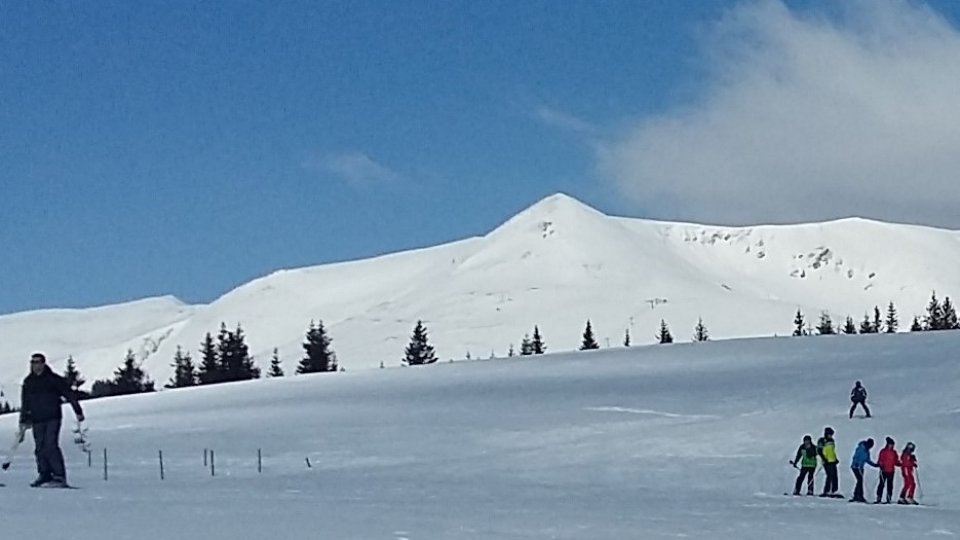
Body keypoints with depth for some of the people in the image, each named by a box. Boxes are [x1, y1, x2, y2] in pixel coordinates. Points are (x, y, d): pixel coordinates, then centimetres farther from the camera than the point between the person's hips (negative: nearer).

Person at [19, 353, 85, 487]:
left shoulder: (53, 379, -3)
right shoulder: (28, 382, 11)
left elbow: (70, 395, -2)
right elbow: (25, 404, 20)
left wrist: (78, 411, -5)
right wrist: (24, 420, 20)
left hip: (53, 418, -5)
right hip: (37, 420, 5)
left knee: (50, 446, -15)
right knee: (40, 448, 3)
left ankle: (60, 476, -14)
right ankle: (44, 475, 13)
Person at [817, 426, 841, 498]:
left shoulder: (831, 441, 17)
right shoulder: (822, 441, -7)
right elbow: (819, 451, -13)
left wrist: (835, 458, 18)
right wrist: (824, 459, -18)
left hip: (833, 461, 8)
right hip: (827, 462, -8)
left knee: (835, 477, 6)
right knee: (830, 476, -15)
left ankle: (834, 491, 11)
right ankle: (826, 491, -13)